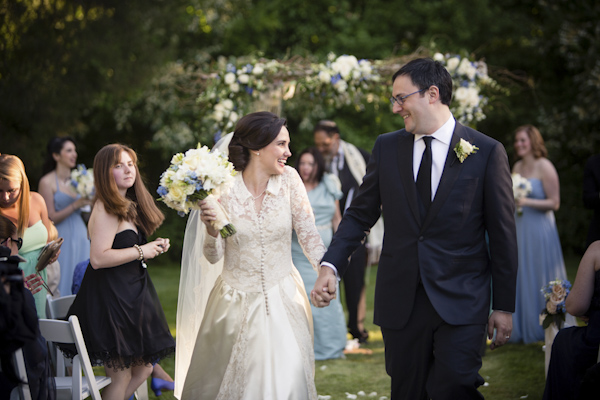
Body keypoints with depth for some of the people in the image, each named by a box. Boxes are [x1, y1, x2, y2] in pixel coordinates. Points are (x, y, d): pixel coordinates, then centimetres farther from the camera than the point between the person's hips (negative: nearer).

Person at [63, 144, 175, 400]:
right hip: (111, 299, -10)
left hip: (130, 296, 10)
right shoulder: (106, 210, -17)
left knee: (142, 370, 12)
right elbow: (98, 258, -26)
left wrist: (152, 247, 7)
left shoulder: (128, 206, 14)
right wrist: (140, 251, -17)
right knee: (120, 378, -4)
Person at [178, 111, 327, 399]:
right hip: (236, 304, -1)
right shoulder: (223, 188, -9)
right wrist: (211, 229, -24)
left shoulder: (288, 179, -5)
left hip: (283, 300, 1)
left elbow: (309, 235, -5)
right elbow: (214, 257, -5)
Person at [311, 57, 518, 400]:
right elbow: (360, 215, 9)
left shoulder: (487, 152, -3)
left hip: (461, 303, -3)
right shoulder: (387, 147, 7)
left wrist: (504, 307, -1)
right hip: (401, 303, 4)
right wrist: (330, 266, -7)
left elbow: (503, 236, -1)